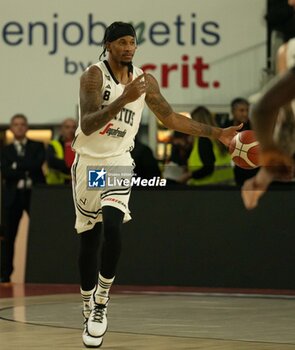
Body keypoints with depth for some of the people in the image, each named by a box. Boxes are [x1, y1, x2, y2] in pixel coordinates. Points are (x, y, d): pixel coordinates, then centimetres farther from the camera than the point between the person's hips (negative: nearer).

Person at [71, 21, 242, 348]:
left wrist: (217, 133, 9)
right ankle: (89, 311, 21)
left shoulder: (144, 81, 2)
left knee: (112, 229, -21)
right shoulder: (94, 75, -12)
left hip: (119, 161, 2)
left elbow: (170, 118, 13)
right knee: (88, 238, 6)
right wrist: (122, 100, -35)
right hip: (88, 162, -2)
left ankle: (101, 303, -6)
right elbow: (87, 125, -23)